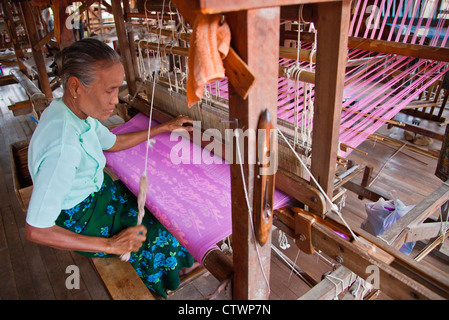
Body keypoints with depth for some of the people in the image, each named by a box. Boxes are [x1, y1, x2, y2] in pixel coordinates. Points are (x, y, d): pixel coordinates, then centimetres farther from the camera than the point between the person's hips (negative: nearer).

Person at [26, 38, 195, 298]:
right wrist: (110, 245, -26)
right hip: (80, 220, -8)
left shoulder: (77, 110, -10)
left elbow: (114, 142, 9)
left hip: (96, 191, 8)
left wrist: (165, 127, 10)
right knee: (163, 234, 2)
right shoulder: (62, 149, -38)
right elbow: (36, 231, -30)